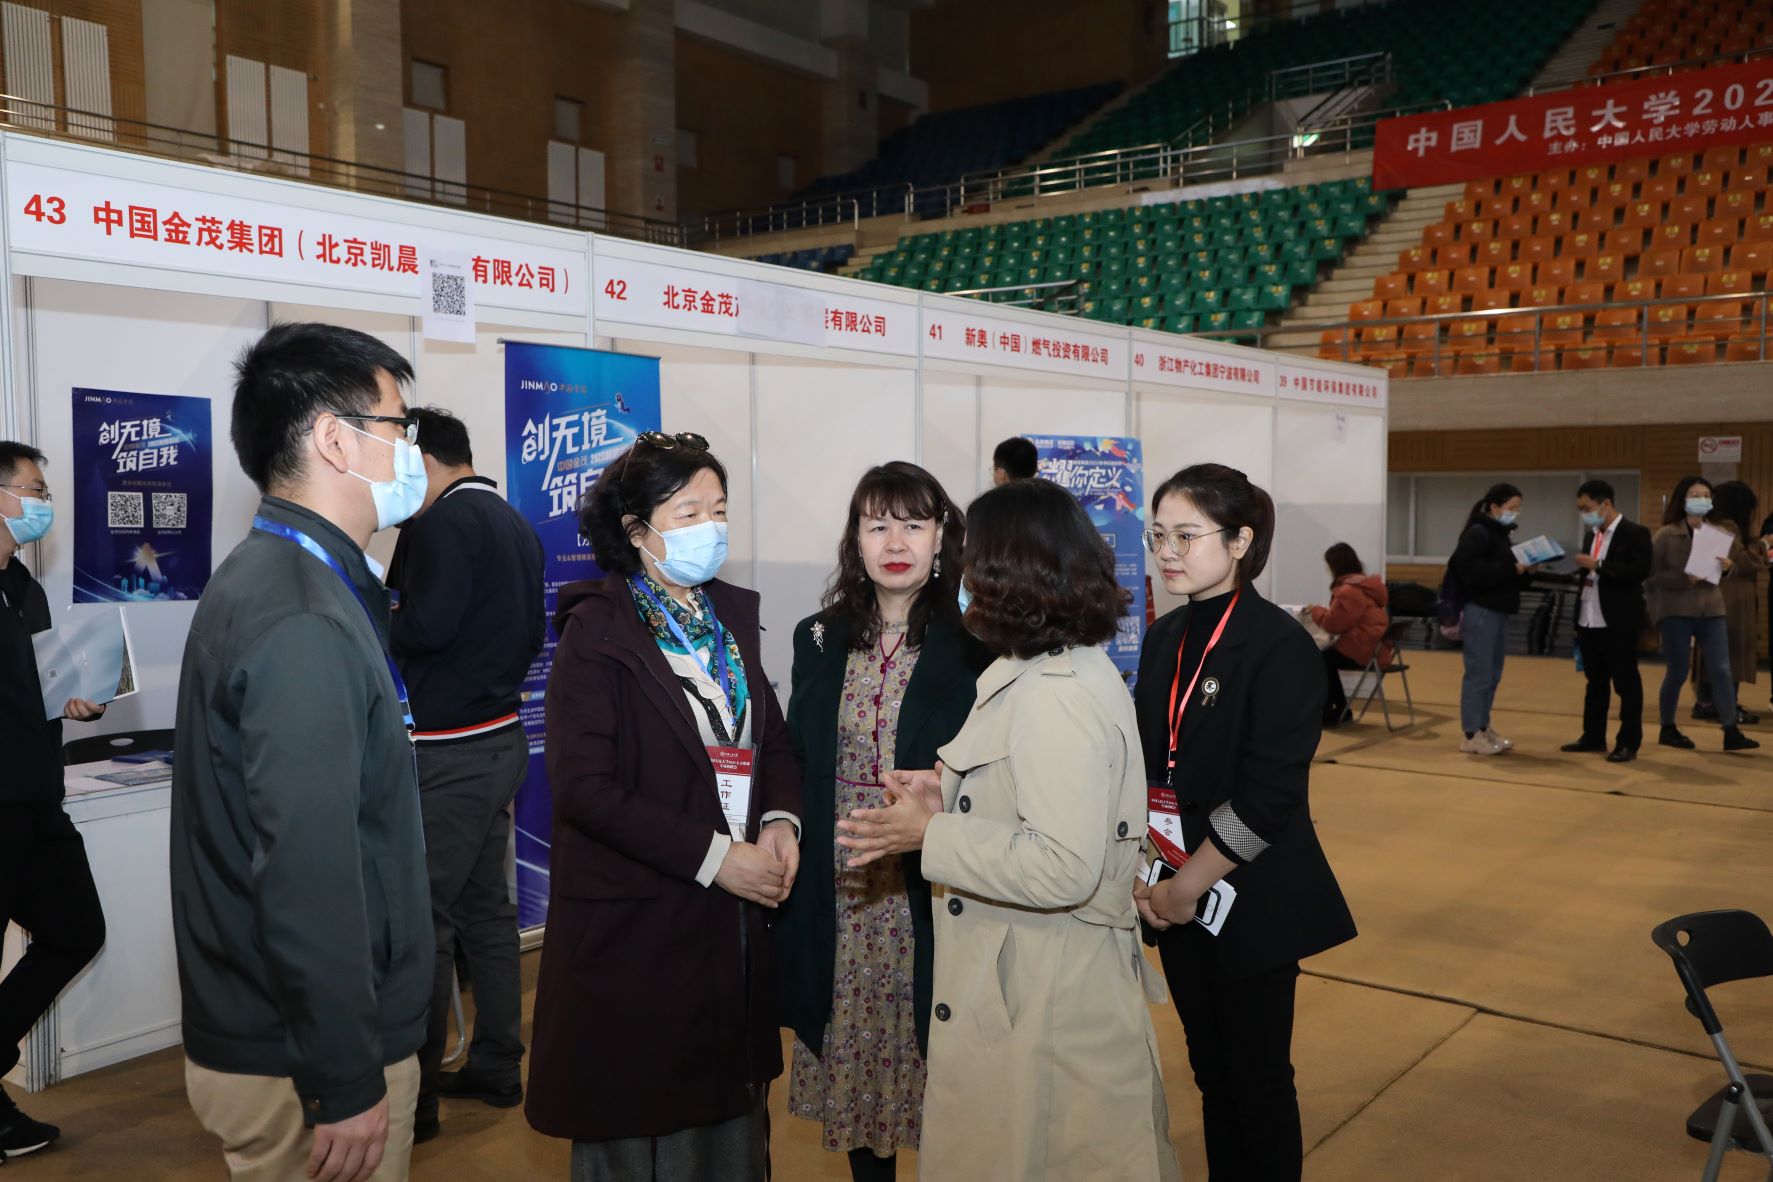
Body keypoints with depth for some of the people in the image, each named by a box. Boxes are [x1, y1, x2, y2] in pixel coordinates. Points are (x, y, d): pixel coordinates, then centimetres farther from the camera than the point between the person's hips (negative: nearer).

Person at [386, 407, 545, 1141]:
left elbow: (425, 624, -23)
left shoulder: (444, 521, -13)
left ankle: (413, 1099, 6)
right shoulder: (516, 524, 13)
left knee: (422, 920, -2)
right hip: (502, 737, 9)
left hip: (449, 750, -9)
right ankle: (495, 1068, 25)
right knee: (486, 907, 16)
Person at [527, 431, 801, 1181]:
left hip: (737, 920, 6)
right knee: (641, 1121, 9)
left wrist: (780, 823, -7)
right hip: (638, 920, -6)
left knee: (733, 1107, 17)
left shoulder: (731, 614, 8)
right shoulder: (596, 630, -11)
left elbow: (773, 739, 13)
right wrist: (712, 857, -18)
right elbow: (583, 784, -17)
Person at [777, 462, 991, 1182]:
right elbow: (797, 767, 9)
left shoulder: (974, 644, -6)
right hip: (839, 899, 3)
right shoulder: (821, 641, 5)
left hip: (932, 899, -3)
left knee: (936, 1066, 6)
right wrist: (790, 869, 4)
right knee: (853, 1052, 15)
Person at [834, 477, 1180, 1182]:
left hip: (1044, 999, -10)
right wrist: (954, 790, 7)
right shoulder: (1077, 668, 9)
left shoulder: (1053, 696, -23)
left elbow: (1063, 868, -28)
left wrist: (931, 836, -18)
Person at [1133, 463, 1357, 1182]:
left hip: (1251, 902, -6)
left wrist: (1188, 886, -16)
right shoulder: (1164, 640, 6)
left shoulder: (1280, 646, -15)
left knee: (1258, 1077, 7)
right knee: (1210, 1069, 17)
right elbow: (1143, 767, 8)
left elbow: (1268, 796, -19)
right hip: (1176, 898, 6)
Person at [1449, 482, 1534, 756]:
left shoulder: (1500, 534, 17)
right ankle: (1471, 735, -1)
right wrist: (1512, 569, -20)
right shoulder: (1477, 534, -11)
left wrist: (1525, 572, 1)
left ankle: (1483, 728, 20)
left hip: (1498, 613, 10)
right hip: (1480, 612, -10)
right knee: (1479, 674, -6)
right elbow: (1473, 573, -23)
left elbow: (1504, 574, 19)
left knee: (1492, 675, 13)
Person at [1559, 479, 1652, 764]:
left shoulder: (1635, 533, -9)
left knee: (1626, 683, 1)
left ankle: (1628, 743, 7)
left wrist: (1598, 565, -23)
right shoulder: (1591, 535, 14)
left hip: (1618, 623, -7)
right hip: (1589, 620, 7)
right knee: (1595, 681, 15)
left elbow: (1640, 571, -20)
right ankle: (1593, 737, 23)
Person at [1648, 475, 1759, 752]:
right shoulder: (1666, 534, -6)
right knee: (1678, 672, 2)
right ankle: (1668, 729, 17)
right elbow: (1654, 575, -9)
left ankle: (1731, 733, 0)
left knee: (1721, 670, -2)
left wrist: (1726, 567, -6)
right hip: (1675, 610, -5)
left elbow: (1720, 574, 16)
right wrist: (1685, 578, -22)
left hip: (1711, 609, 5)